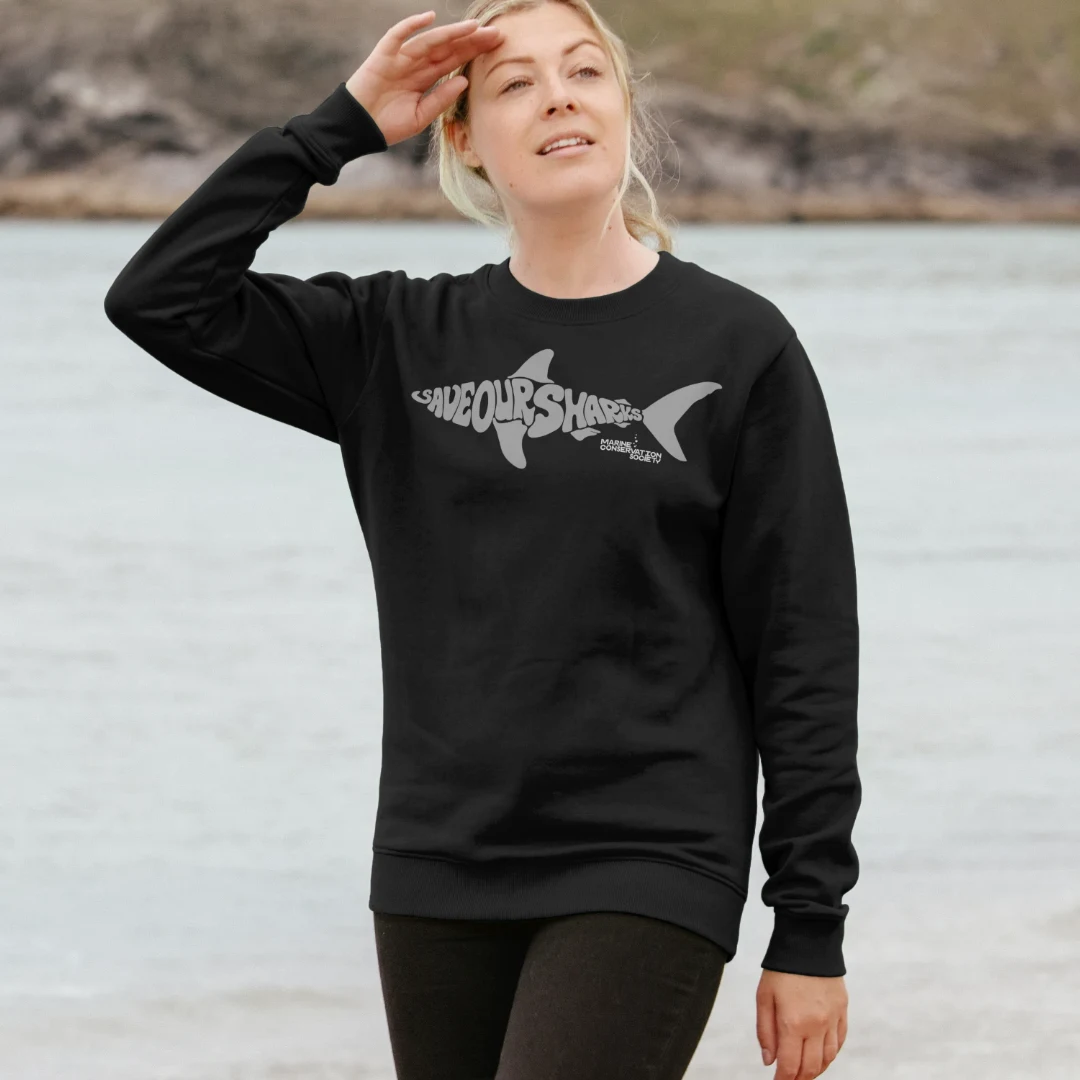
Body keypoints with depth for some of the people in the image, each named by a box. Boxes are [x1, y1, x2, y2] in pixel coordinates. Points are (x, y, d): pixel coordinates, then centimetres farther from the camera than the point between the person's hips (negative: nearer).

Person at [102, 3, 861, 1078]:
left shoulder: (738, 345, -1)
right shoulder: (402, 343, 8)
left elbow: (805, 652, -2)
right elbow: (160, 297, -1)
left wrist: (811, 928, -5)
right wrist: (342, 124, -3)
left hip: (642, 880, -4)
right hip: (439, 876, 4)